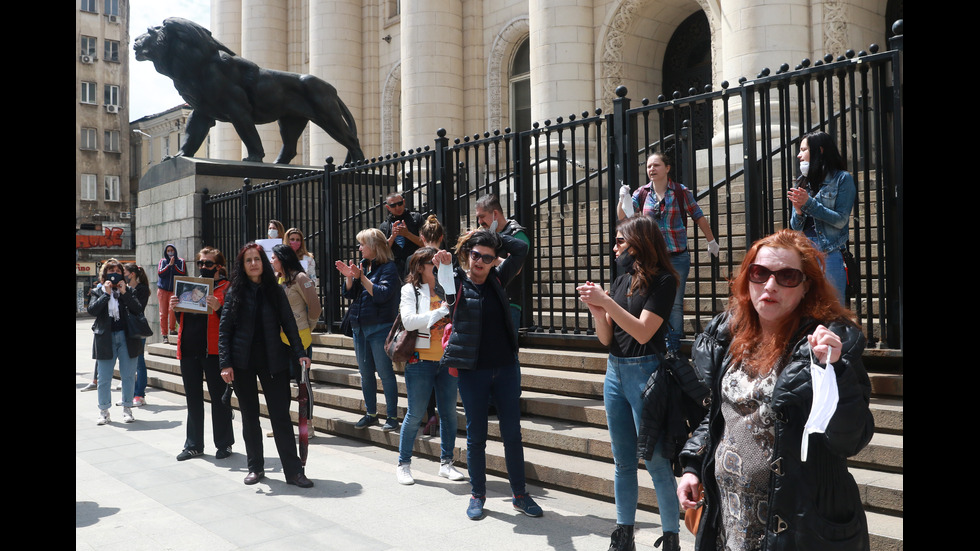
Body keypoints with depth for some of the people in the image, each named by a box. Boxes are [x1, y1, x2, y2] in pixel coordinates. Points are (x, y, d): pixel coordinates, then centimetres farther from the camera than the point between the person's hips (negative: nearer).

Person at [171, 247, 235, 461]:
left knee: (218, 398, 2)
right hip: (189, 349, 6)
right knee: (193, 399, 12)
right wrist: (176, 307, -1)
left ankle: (224, 444, 13)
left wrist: (218, 308, -26)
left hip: (212, 350, -6)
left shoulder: (226, 288, -2)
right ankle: (193, 445, 22)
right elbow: (181, 319, 20)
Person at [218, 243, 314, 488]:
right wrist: (225, 363, -8)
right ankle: (255, 467, 21)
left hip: (273, 360, 0)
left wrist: (300, 353, -9)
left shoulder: (275, 291, 4)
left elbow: (289, 324, 3)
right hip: (243, 362, 1)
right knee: (249, 416, 9)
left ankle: (293, 470, 2)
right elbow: (224, 330, 1)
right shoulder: (235, 292, 2)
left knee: (281, 414, -2)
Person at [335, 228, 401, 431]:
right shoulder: (362, 265, 11)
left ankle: (392, 415, 6)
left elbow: (382, 294, -21)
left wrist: (362, 277, -22)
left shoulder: (388, 267, -9)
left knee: (385, 372, -3)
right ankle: (371, 413, 25)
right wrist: (349, 276, -9)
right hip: (359, 327, 8)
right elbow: (349, 293, 9)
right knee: (365, 373, 13)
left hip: (380, 327, -8)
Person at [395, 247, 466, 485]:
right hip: (421, 360, -4)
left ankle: (446, 463, 19)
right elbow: (409, 321, -12)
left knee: (449, 412, 6)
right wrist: (440, 312, -13)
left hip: (447, 360, 4)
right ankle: (403, 464, 15)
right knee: (416, 414, 1)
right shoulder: (410, 290, 3)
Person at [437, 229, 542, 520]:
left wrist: (493, 238, -1)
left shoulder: (497, 280, 6)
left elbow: (520, 249, 2)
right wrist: (442, 265, -39)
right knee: (476, 436, 8)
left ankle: (520, 495, 20)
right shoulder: (457, 282, -1)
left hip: (506, 368, 3)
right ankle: (477, 494, 23)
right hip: (472, 372, -2)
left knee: (512, 434, 8)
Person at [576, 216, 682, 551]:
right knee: (623, 461, 12)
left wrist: (607, 302, -18)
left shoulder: (662, 281, -8)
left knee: (656, 461, -2)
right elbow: (606, 338, 10)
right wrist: (597, 311, -9)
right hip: (615, 372, 7)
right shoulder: (621, 280, 11)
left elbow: (643, 332, -17)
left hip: (645, 372, -7)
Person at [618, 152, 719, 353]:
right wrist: (623, 199, -24)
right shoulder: (642, 193, 3)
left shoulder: (681, 192, -4)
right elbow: (623, 217, -5)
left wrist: (711, 241, 13)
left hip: (678, 259, -2)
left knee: (675, 304, 3)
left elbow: (698, 216, 6)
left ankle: (673, 349, 12)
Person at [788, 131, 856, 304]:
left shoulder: (842, 179, 2)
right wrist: (798, 211, -7)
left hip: (829, 254, -5)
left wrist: (809, 203, -12)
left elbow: (841, 221, -7)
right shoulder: (803, 182, 15)